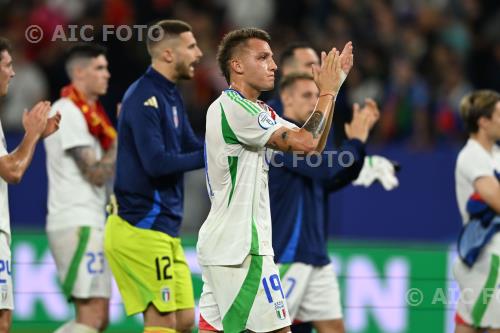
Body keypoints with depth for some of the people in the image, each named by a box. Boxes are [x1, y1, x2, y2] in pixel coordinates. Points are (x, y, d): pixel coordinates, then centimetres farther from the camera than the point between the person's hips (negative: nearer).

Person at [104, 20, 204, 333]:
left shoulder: (170, 95, 15)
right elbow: (155, 163, -23)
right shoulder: (144, 98, -15)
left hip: (163, 228, 9)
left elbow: (191, 148, 16)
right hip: (142, 229, -9)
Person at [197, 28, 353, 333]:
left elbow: (313, 146, 17)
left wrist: (331, 89, 10)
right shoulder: (231, 107, -14)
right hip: (240, 249, -10)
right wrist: (328, 92, -5)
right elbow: (305, 142, -17)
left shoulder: (259, 111, 16)